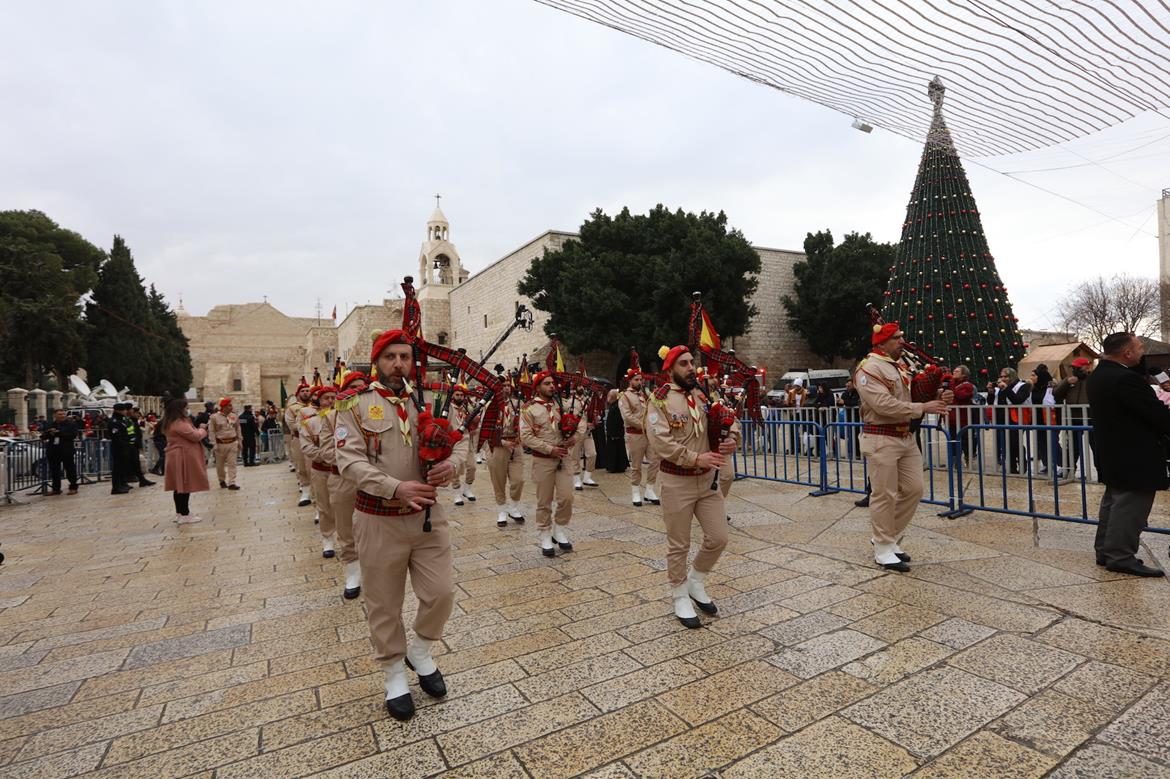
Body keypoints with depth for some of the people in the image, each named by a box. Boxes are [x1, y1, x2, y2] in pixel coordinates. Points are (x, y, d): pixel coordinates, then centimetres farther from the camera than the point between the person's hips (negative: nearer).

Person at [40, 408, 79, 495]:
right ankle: (56, 488, 18)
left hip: (67, 450, -4)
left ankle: (73, 488, 9)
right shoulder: (49, 425, 11)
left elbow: (73, 435, -13)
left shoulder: (71, 423, -1)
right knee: (54, 470, 9)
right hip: (53, 451, 4)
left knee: (70, 469, 1)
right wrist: (49, 433, -12)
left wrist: (58, 432, -16)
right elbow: (43, 436, 8)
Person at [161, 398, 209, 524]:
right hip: (184, 458, -11)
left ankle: (179, 513, 19)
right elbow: (195, 436, -18)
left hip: (177, 457, 11)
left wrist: (198, 429, 9)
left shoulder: (170, 422, 15)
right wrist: (202, 429, 0)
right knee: (185, 486, -7)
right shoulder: (179, 423, -18)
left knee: (180, 486, 13)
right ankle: (184, 515, -4)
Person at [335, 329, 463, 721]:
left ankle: (420, 651, 36)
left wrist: (450, 464, -17)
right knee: (384, 604, 11)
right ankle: (394, 675, 34)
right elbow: (350, 462, -15)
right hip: (379, 520, -3)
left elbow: (456, 441, 7)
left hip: (427, 515, 3)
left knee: (441, 592, 6)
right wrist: (396, 488, -27)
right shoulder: (356, 405, -6)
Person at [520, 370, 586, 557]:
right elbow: (526, 437, -14)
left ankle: (560, 532, 22)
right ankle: (546, 538, 19)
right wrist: (550, 449, -18)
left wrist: (576, 437, -10)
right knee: (544, 502, 6)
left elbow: (581, 421, 11)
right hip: (543, 460, -4)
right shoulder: (529, 409, -7)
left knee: (566, 497, 2)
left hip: (564, 458, 4)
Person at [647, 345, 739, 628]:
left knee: (718, 537, 9)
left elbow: (730, 418, 15)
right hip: (677, 482, -5)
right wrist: (696, 458, -26)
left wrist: (732, 438, -7)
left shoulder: (704, 395, 7)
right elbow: (660, 442, -21)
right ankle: (680, 597, 27)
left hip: (708, 479, 6)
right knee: (679, 545, 7)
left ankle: (696, 582, 33)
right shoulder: (660, 400, -11)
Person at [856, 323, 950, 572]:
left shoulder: (903, 366, 14)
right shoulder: (869, 369, -12)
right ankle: (884, 549, 13)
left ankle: (885, 537, 26)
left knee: (914, 489, 11)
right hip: (881, 439, -8)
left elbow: (920, 393, 18)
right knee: (884, 495, -1)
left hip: (907, 437, 8)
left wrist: (940, 395, -3)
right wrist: (923, 407, -21)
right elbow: (883, 404, -22)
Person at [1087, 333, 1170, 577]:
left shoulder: (1098, 375, 8)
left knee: (1113, 502, 17)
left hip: (1111, 454, 10)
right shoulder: (1126, 379, -24)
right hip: (1135, 458, -10)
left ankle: (1105, 550, 25)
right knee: (1130, 507, -2)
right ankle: (1121, 556, 5)